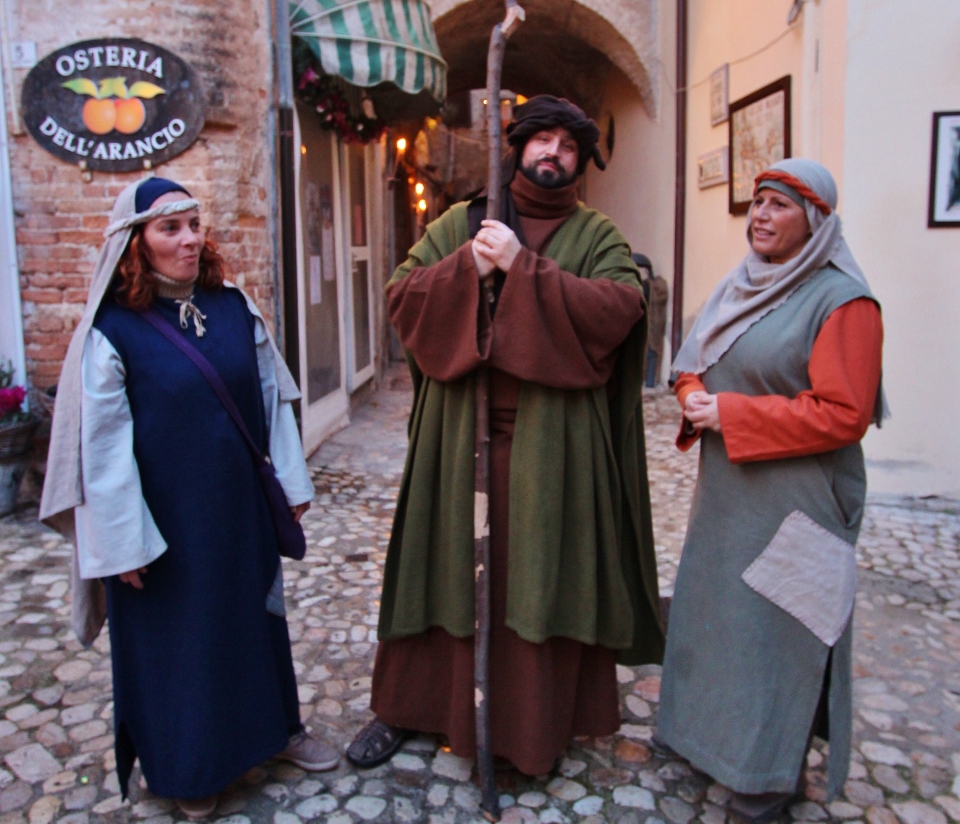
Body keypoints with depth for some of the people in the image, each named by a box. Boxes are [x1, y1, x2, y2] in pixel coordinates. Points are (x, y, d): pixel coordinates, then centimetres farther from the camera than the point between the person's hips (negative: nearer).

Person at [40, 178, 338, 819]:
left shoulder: (234, 307, -1)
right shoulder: (111, 330, -14)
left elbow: (273, 397, 4)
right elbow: (101, 445, -14)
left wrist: (291, 482, 6)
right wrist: (123, 543, -13)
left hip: (241, 506, 4)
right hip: (167, 519, -4)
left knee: (255, 612, 19)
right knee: (177, 630, 12)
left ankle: (276, 725, 41)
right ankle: (189, 766, 34)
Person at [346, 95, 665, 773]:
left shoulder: (598, 236, 6)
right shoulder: (458, 224, 12)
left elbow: (617, 310, -12)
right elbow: (401, 296, 3)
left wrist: (521, 265, -16)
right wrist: (468, 267, -12)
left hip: (551, 443, -1)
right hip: (460, 435, 2)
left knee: (541, 573, 5)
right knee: (445, 562, 9)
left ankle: (539, 725, 24)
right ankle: (408, 706, 27)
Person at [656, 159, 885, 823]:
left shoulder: (841, 300, -14)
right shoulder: (738, 287, 10)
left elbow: (842, 415, -20)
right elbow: (692, 364, 16)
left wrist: (730, 414, -20)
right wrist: (695, 398, -8)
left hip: (793, 500, -7)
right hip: (726, 491, 8)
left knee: (777, 625, 4)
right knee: (719, 611, 17)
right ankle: (717, 731, 38)